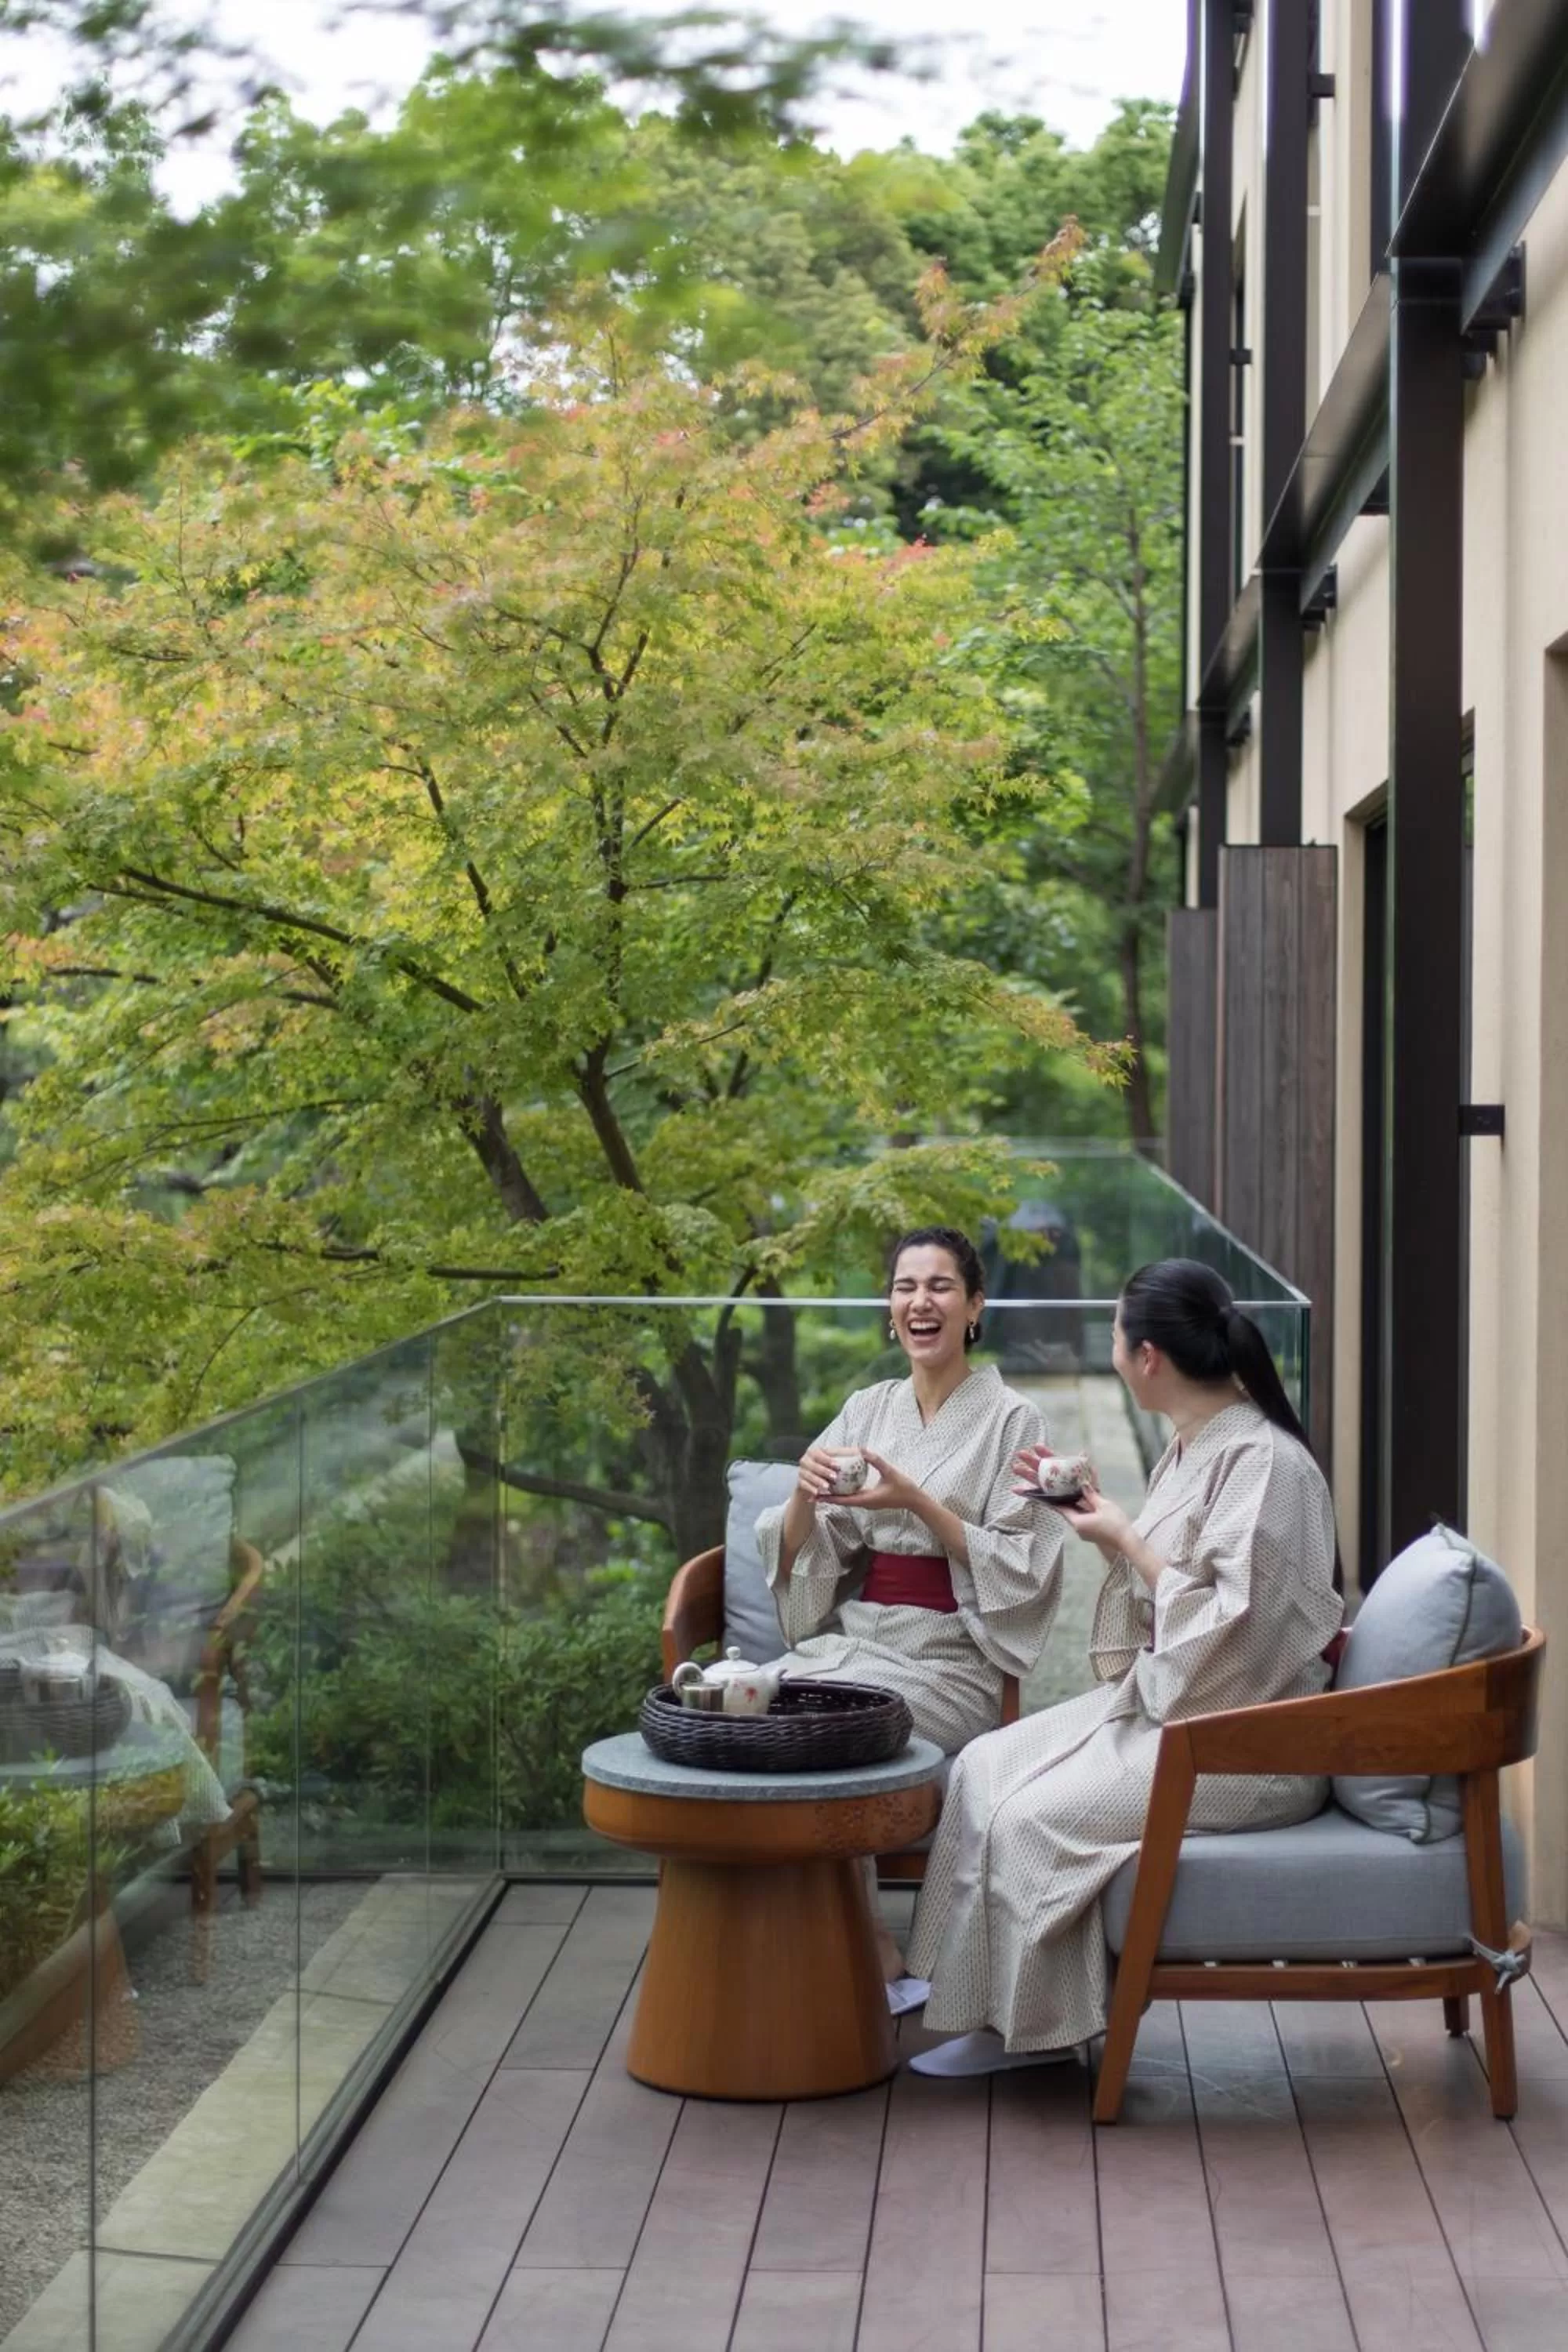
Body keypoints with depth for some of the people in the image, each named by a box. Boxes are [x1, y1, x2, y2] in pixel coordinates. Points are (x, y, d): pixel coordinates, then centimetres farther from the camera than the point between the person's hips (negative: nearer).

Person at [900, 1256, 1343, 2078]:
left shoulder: (1265, 1462, -20)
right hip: (1163, 1703, 10)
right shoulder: (1192, 1446, 10)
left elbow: (1228, 1623, -26)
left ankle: (1028, 2024, 0)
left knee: (1033, 1818, -19)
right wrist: (1092, 1513, 6)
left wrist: (1126, 1540, -18)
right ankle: (966, 1979, 7)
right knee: (982, 1770, 2)